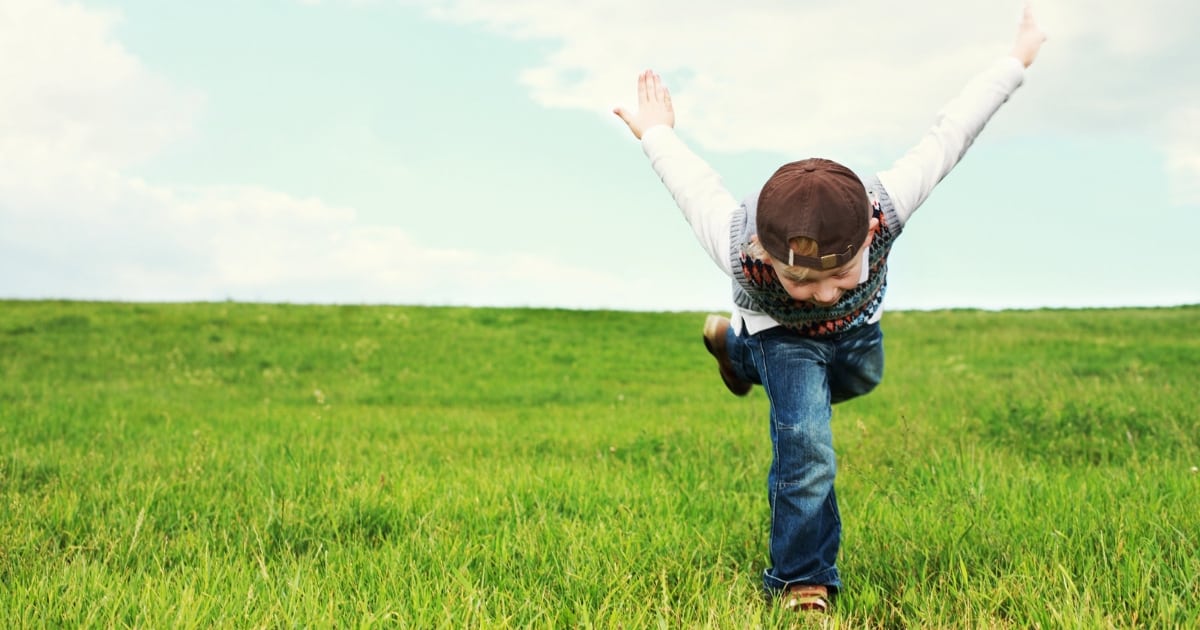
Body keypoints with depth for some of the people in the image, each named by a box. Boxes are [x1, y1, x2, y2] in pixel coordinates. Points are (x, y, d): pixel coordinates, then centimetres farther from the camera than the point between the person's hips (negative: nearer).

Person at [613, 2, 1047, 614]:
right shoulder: (739, 247, -47)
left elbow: (945, 138, -28)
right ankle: (802, 583, -3)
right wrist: (658, 134, -2)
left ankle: (735, 344, 53)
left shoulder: (885, 208, -46)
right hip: (780, 333, -4)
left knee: (859, 380, 32)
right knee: (805, 443, -22)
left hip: (856, 327, 4)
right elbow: (695, 184, -24)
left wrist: (1015, 61, -12)